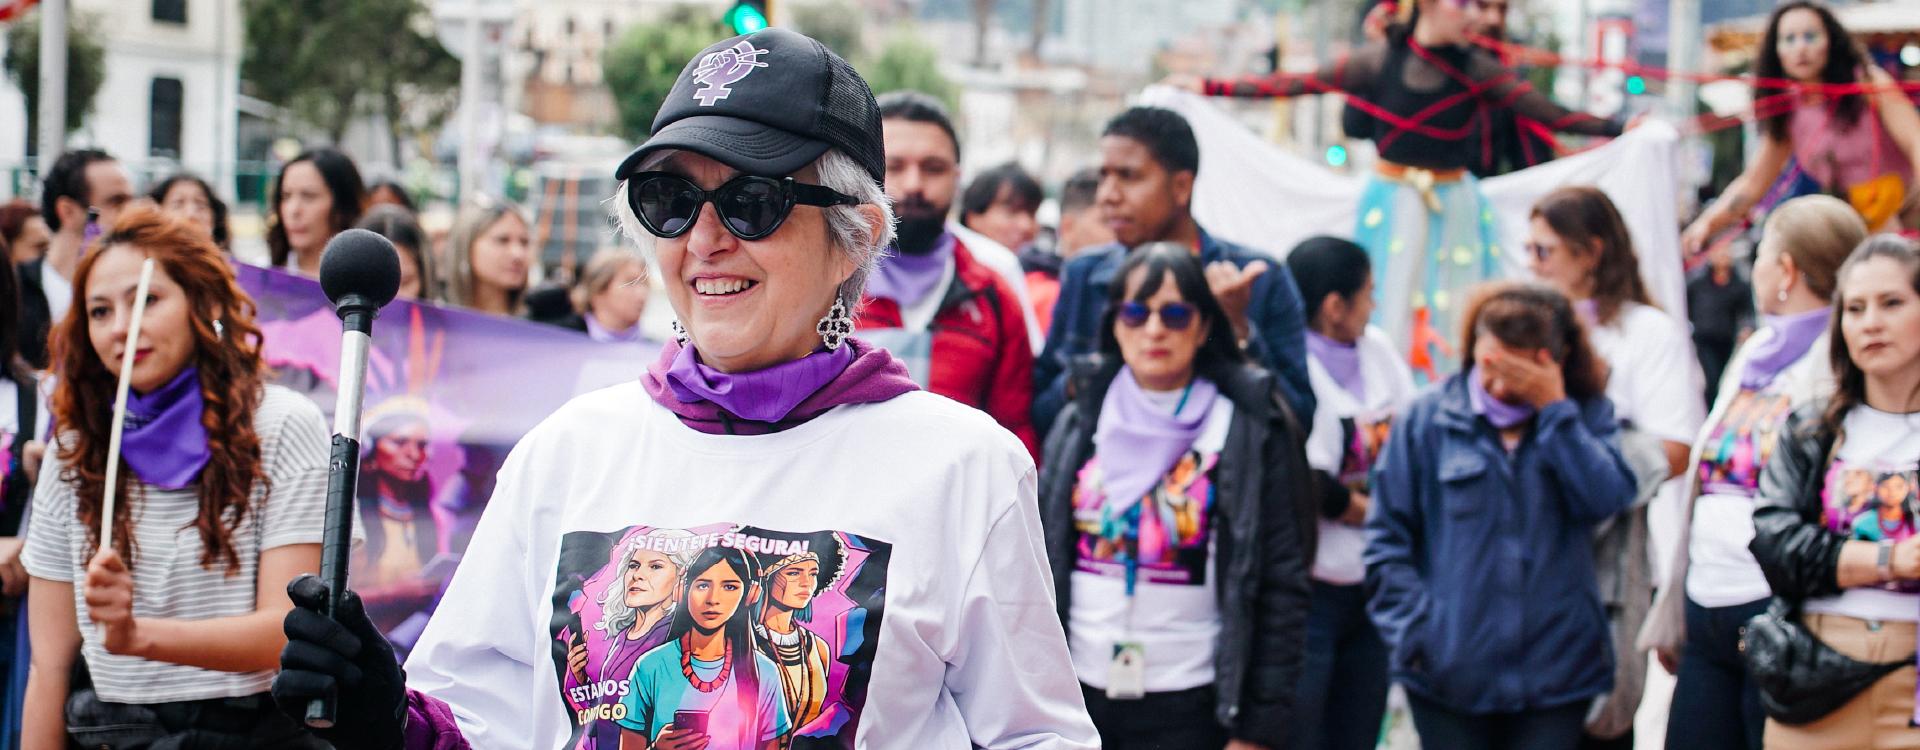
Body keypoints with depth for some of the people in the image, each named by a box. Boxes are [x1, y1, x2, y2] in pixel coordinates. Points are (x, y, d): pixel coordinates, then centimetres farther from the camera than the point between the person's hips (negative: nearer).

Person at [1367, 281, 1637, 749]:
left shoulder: (1586, 416, 5)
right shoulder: (1429, 418, 1)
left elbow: (1607, 499, -13)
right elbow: (1387, 539, 1)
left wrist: (1554, 408, -14)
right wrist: (1415, 632, -8)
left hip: (1555, 671, 1)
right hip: (1451, 672, -1)